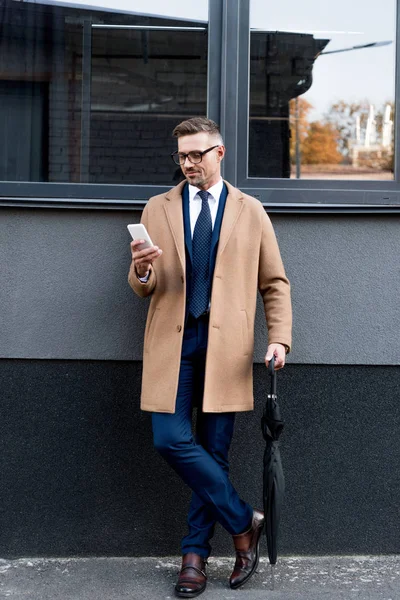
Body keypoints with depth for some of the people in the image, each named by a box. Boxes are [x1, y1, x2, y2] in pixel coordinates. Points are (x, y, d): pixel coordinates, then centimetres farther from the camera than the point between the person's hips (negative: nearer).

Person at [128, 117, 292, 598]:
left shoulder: (250, 212, 11)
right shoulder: (158, 209, 12)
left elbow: (275, 283, 11)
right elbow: (141, 289, 12)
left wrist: (280, 338, -3)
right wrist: (141, 271, -12)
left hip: (226, 345, -1)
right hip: (172, 342, 1)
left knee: (213, 450, 1)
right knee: (172, 439, -11)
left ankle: (195, 555, 14)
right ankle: (243, 523, 6)